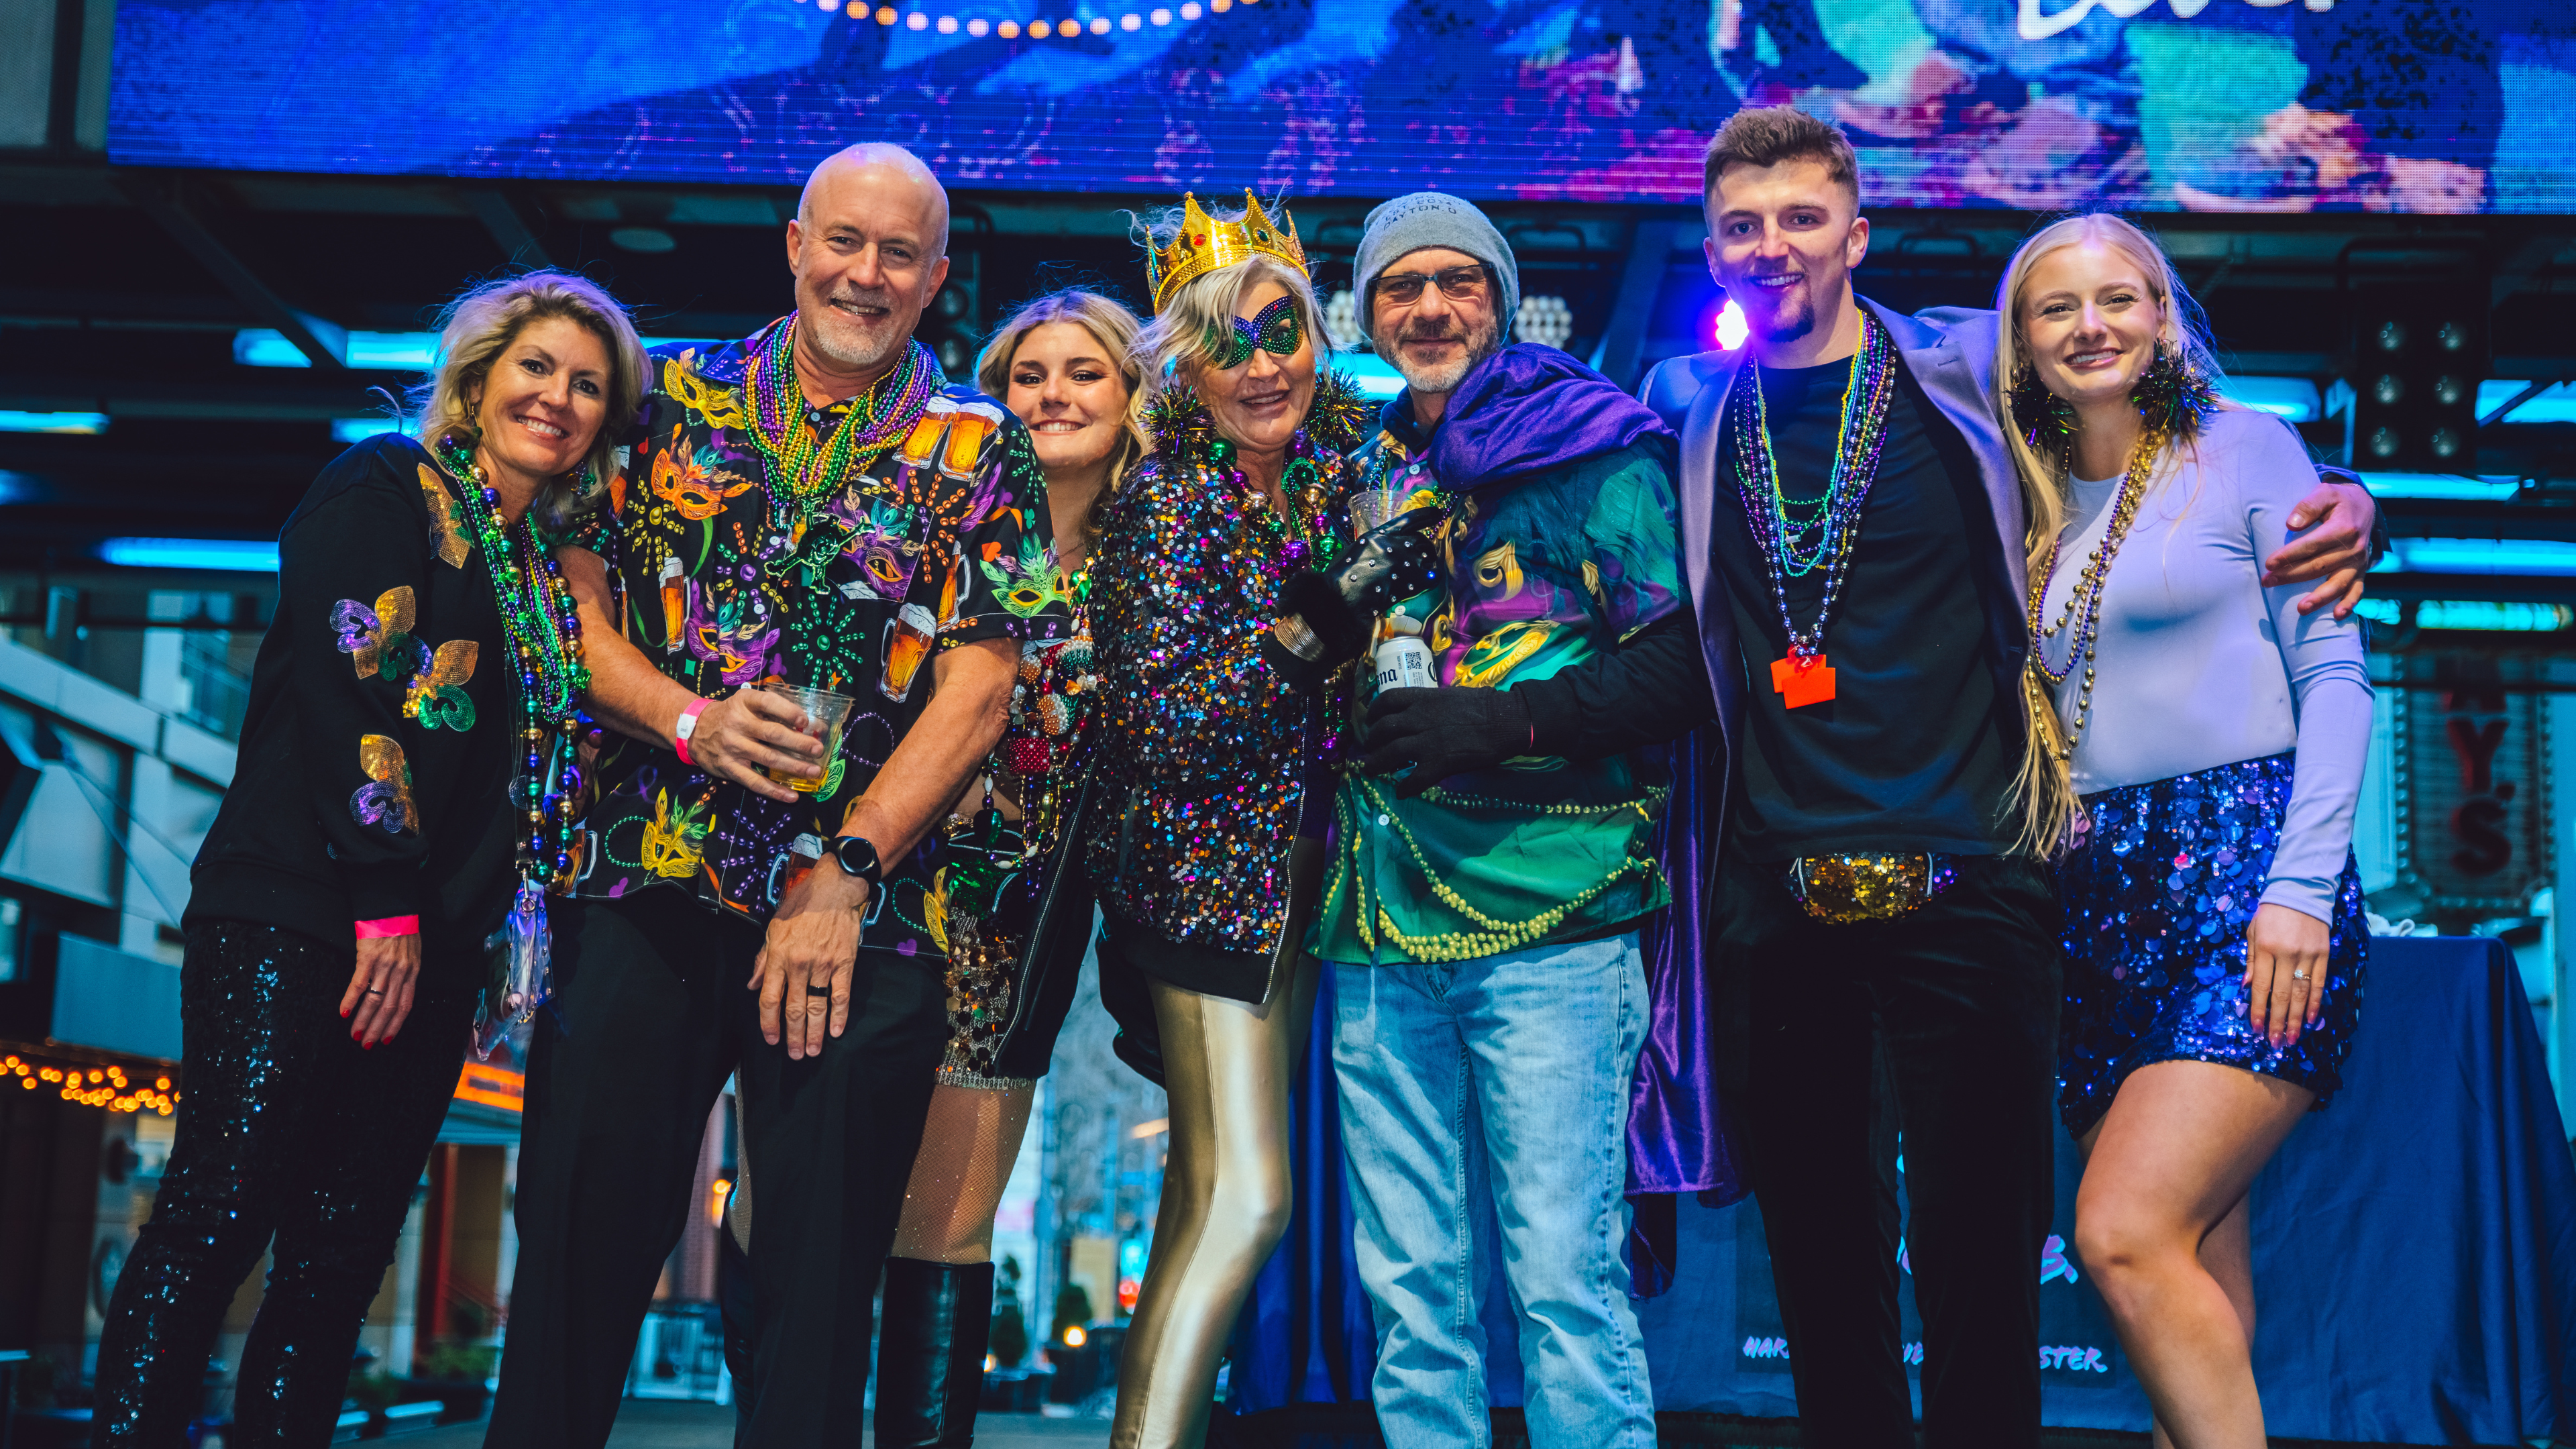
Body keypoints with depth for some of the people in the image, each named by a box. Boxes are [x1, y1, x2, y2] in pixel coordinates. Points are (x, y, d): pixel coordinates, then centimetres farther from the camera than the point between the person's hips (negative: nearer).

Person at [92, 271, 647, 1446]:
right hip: (297, 910, -7)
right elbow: (346, 689, -11)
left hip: (428, 939, 7)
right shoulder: (385, 489, 0)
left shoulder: (549, 565, 19)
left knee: (341, 1256, 4)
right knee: (221, 1208, -10)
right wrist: (383, 899, -14)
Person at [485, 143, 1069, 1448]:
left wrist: (841, 875, -12)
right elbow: (577, 603, 8)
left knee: (818, 1281, 6)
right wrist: (688, 718, -11)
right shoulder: (673, 403, 10)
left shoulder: (978, 452, 4)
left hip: (860, 915, -1)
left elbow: (975, 694, -4)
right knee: (580, 1247, 6)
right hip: (640, 895, 1)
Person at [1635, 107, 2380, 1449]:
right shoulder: (1686, 409, 8)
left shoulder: (1973, 371, 2)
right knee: (1820, 1254, 12)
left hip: (1965, 886, -2)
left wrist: (2338, 505, -5)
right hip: (1776, 902, 2)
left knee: (1976, 1258, 2)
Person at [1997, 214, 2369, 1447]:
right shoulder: (2030, 503, 15)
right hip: (2100, 893, 5)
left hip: (2245, 873, -5)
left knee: (2126, 1235, -18)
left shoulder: (2245, 448, 3)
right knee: (2201, 1277, 7)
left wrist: (2304, 885, -13)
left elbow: (2333, 674, -4)